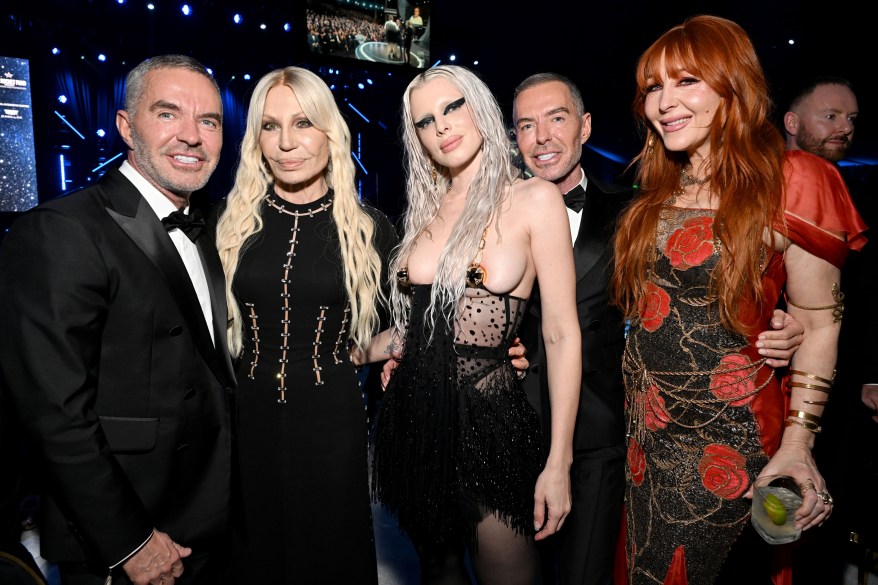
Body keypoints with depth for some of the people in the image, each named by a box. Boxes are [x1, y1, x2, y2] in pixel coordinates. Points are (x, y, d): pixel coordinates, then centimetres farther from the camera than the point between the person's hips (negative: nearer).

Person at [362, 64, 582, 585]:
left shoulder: (533, 200, -6)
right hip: (415, 416, 5)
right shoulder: (427, 211, 8)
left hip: (487, 415, -5)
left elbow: (562, 334, -9)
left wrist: (558, 464, -12)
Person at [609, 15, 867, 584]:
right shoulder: (660, 189, 6)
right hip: (642, 416, 6)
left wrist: (797, 443, -12)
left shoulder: (789, 182, -13)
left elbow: (820, 324, -10)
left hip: (723, 431, -6)